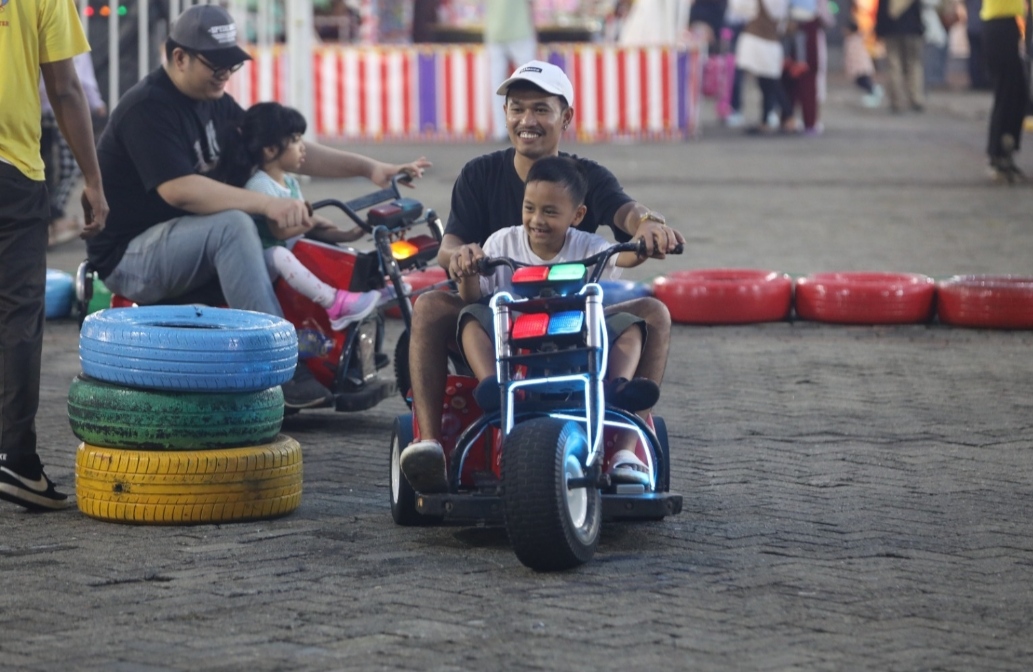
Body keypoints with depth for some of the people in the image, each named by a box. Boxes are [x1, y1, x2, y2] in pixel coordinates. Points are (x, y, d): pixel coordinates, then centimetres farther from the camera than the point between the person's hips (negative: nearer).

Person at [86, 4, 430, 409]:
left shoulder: (213, 102, 10)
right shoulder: (148, 108, -19)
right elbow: (179, 190, -32)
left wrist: (368, 168, -2)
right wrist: (267, 204, -39)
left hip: (183, 245, 9)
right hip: (127, 257, -9)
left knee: (291, 241, 0)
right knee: (232, 225, -32)